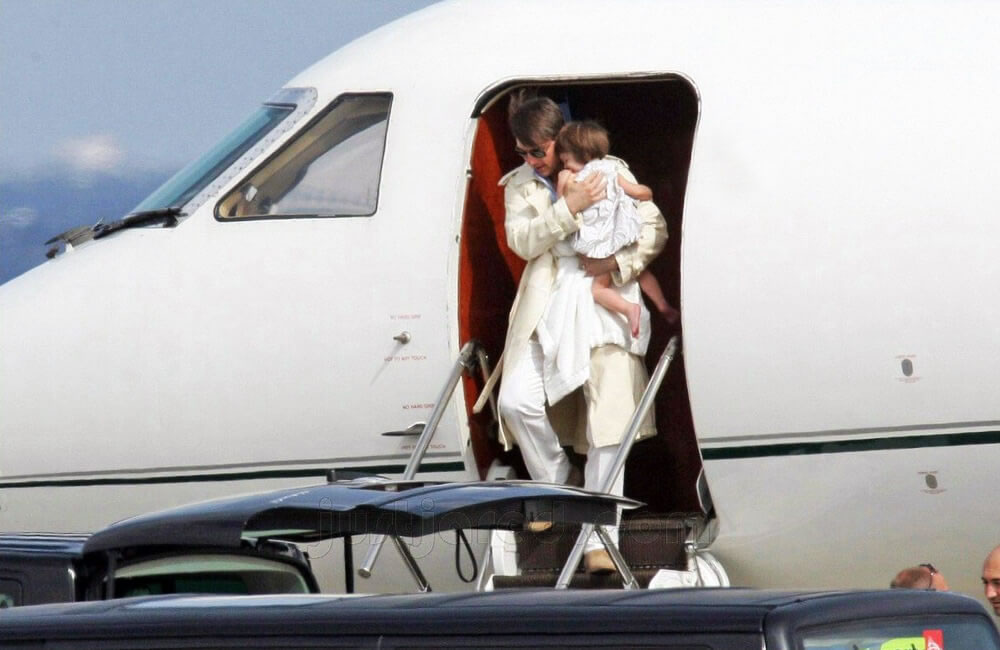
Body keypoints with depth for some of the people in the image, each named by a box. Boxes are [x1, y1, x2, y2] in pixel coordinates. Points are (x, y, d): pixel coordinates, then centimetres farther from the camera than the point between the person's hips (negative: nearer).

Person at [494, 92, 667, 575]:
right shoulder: (520, 184, 14)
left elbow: (654, 227, 5)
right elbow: (521, 240, -3)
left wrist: (620, 262, -12)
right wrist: (567, 208, -18)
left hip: (603, 308, -2)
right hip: (545, 309, 2)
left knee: (607, 421, -8)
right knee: (517, 401, -16)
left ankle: (599, 540, -7)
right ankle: (555, 490, 11)